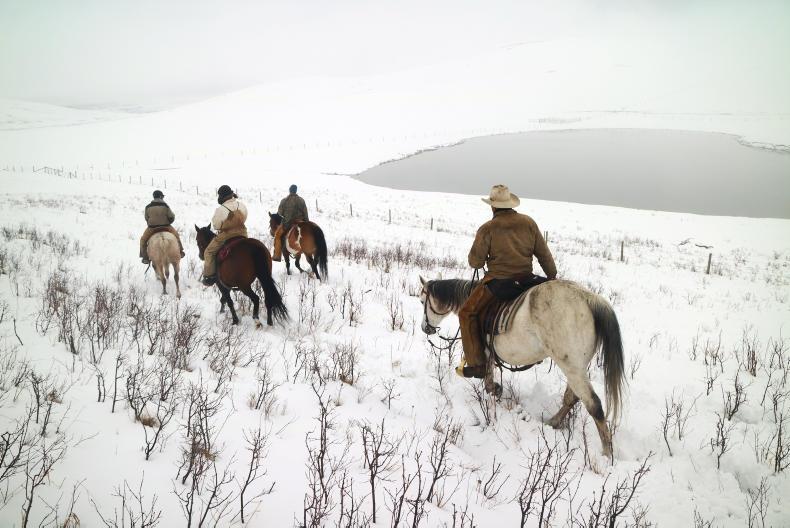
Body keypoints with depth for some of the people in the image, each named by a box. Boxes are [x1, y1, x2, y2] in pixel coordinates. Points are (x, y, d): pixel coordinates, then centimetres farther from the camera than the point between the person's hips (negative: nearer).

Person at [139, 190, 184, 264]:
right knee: (176, 235, 24)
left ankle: (145, 257, 13)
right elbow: (171, 217, -4)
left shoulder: (148, 207, -4)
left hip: (152, 228, 0)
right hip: (166, 227, 0)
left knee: (143, 239, 18)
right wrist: (168, 222, 17)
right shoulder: (165, 206, -7)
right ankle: (180, 251, 25)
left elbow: (146, 218, 5)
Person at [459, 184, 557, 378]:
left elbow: (475, 262, -7)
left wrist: (486, 256, 16)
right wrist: (552, 276, 18)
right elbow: (544, 254, 8)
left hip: (497, 282, -5)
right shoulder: (529, 223, 4)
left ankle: (477, 364, 1)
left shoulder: (487, 229, -9)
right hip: (526, 280, 5)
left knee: (467, 313, 9)